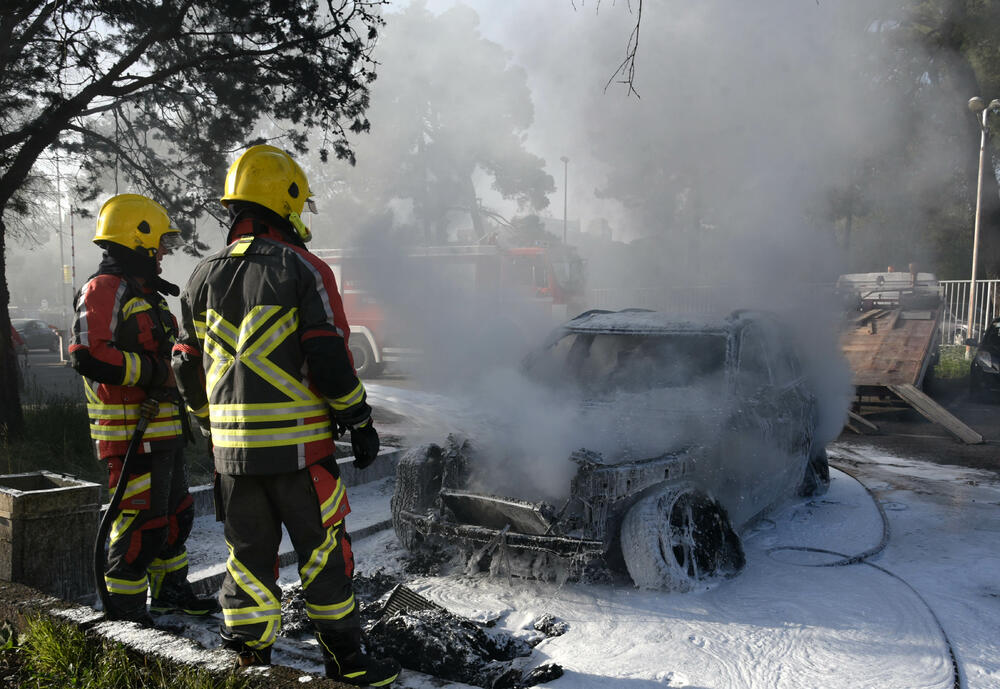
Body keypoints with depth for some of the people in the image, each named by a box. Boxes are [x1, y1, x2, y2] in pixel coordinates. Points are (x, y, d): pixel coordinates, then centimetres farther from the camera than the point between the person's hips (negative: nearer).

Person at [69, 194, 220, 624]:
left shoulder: (146, 290, 20)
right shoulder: (105, 288, -13)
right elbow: (87, 356, -25)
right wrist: (148, 369, -20)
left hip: (163, 428, 11)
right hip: (130, 431, -10)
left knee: (176, 513, 19)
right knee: (142, 522, -6)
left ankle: (171, 592, 35)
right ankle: (123, 609, 9)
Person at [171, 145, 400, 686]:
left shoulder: (204, 276, 8)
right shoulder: (303, 269, -9)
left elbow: (188, 368, 11)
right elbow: (329, 358, -14)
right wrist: (359, 420, -4)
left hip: (232, 448, 5)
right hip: (298, 443, -5)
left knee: (248, 552, 15)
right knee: (322, 552, 6)